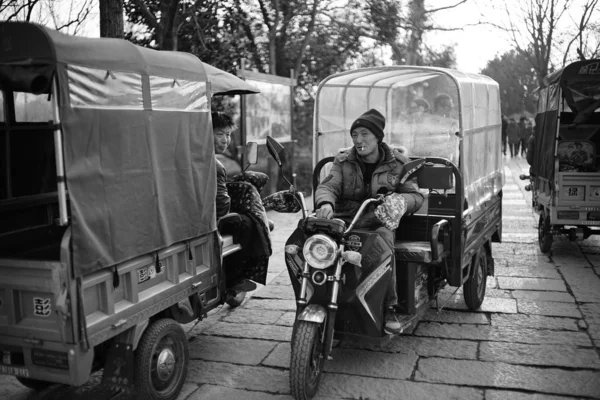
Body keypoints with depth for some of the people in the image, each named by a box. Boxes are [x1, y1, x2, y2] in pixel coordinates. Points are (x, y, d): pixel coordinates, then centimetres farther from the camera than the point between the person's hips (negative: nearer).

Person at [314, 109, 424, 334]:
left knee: (383, 237, -37)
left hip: (379, 222, -1)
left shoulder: (398, 163, 8)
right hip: (344, 220, 2)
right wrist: (325, 203, -28)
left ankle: (388, 307, -28)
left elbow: (416, 196, 5)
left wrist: (399, 200, -19)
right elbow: (327, 186, -3)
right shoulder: (343, 162, 11)